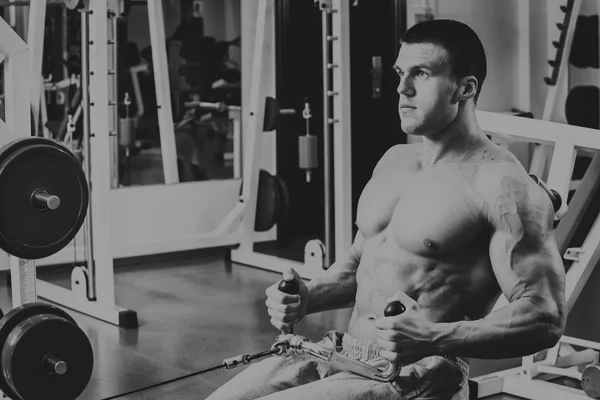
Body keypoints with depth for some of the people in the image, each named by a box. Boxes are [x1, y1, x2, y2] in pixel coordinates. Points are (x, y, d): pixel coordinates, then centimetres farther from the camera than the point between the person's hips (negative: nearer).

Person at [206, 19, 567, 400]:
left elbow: (546, 317, -18)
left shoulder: (501, 185, -12)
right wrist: (307, 297, 4)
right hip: (339, 352, 7)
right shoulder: (395, 160, 13)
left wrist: (433, 339, -29)